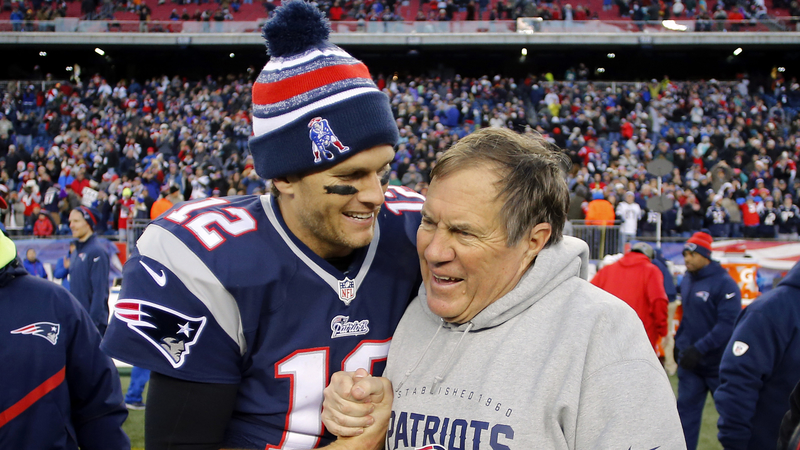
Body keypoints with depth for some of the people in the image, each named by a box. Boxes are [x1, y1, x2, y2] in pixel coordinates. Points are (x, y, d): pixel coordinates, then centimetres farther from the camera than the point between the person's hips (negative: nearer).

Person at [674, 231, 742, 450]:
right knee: (686, 411, 6)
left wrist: (699, 349, -27)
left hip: (718, 364, -6)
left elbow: (728, 324, -23)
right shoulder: (686, 280, 6)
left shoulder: (725, 283, -16)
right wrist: (679, 342, 13)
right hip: (690, 364, 6)